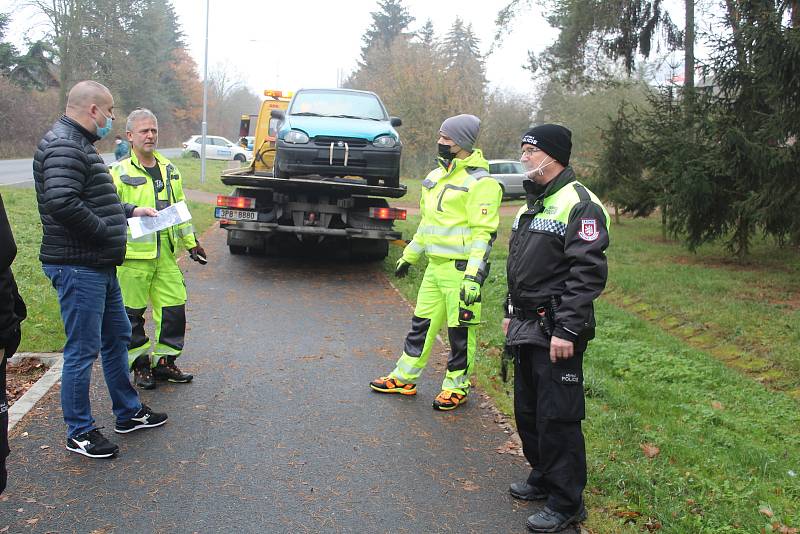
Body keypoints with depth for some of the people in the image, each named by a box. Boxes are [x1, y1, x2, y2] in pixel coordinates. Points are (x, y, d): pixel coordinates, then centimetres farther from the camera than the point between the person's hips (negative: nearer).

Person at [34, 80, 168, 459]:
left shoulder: (78, 145, 18)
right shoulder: (64, 147, -18)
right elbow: (61, 203, -31)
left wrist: (129, 212, 18)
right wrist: (106, 233, -20)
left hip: (99, 266, 11)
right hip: (78, 267, -11)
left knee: (117, 337, 20)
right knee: (82, 350, -1)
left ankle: (128, 413, 34)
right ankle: (79, 432, 13)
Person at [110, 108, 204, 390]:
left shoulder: (169, 169, 14)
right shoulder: (119, 172, -5)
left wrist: (191, 242, 20)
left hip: (166, 253, 5)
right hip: (134, 254, -5)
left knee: (174, 307, 7)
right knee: (132, 313, 4)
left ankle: (164, 361, 22)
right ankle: (140, 364, 19)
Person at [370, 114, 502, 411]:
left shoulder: (480, 182, -13)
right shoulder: (436, 176, 14)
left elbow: (484, 233, -18)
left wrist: (474, 276, -24)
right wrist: (409, 256, 25)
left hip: (460, 269, -8)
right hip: (435, 265, 8)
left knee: (461, 330, 4)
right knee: (422, 323, 14)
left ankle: (457, 387, 18)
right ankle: (404, 378, 25)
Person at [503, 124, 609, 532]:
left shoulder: (579, 205, -15)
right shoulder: (532, 204, 16)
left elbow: (588, 273, -21)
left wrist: (566, 330, -23)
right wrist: (512, 313, 22)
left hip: (555, 334, -9)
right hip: (527, 328, 10)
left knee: (558, 417, -3)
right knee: (527, 410, 18)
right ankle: (542, 478, 35)